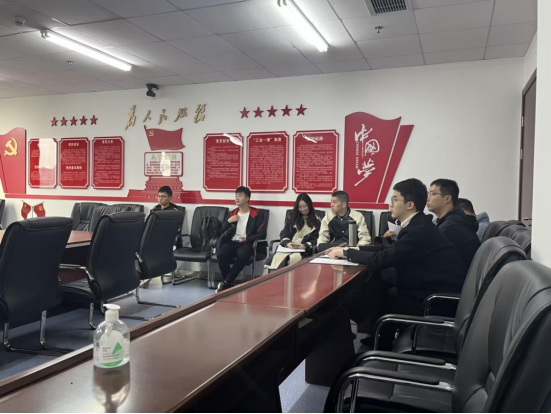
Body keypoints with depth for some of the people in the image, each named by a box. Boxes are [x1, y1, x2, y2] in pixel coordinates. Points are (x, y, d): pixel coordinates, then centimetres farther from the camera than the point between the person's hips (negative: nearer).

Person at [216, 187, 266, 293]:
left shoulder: (255, 214, 2)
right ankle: (228, 284, -14)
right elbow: (223, 231, 17)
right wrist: (228, 221, -2)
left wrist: (247, 239, -16)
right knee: (221, 254, -30)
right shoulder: (233, 213, 16)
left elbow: (262, 234, -4)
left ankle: (225, 282, -23)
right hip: (232, 242, 4)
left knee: (242, 255, -39)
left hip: (247, 244, -4)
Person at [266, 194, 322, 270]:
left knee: (294, 258, -37)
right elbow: (284, 234, 13)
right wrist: (287, 243, -9)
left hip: (306, 250, -2)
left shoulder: (316, 220, 10)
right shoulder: (291, 217, 20)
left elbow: (317, 239, 3)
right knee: (277, 257, -32)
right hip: (289, 247, 3)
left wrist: (306, 245, -15)